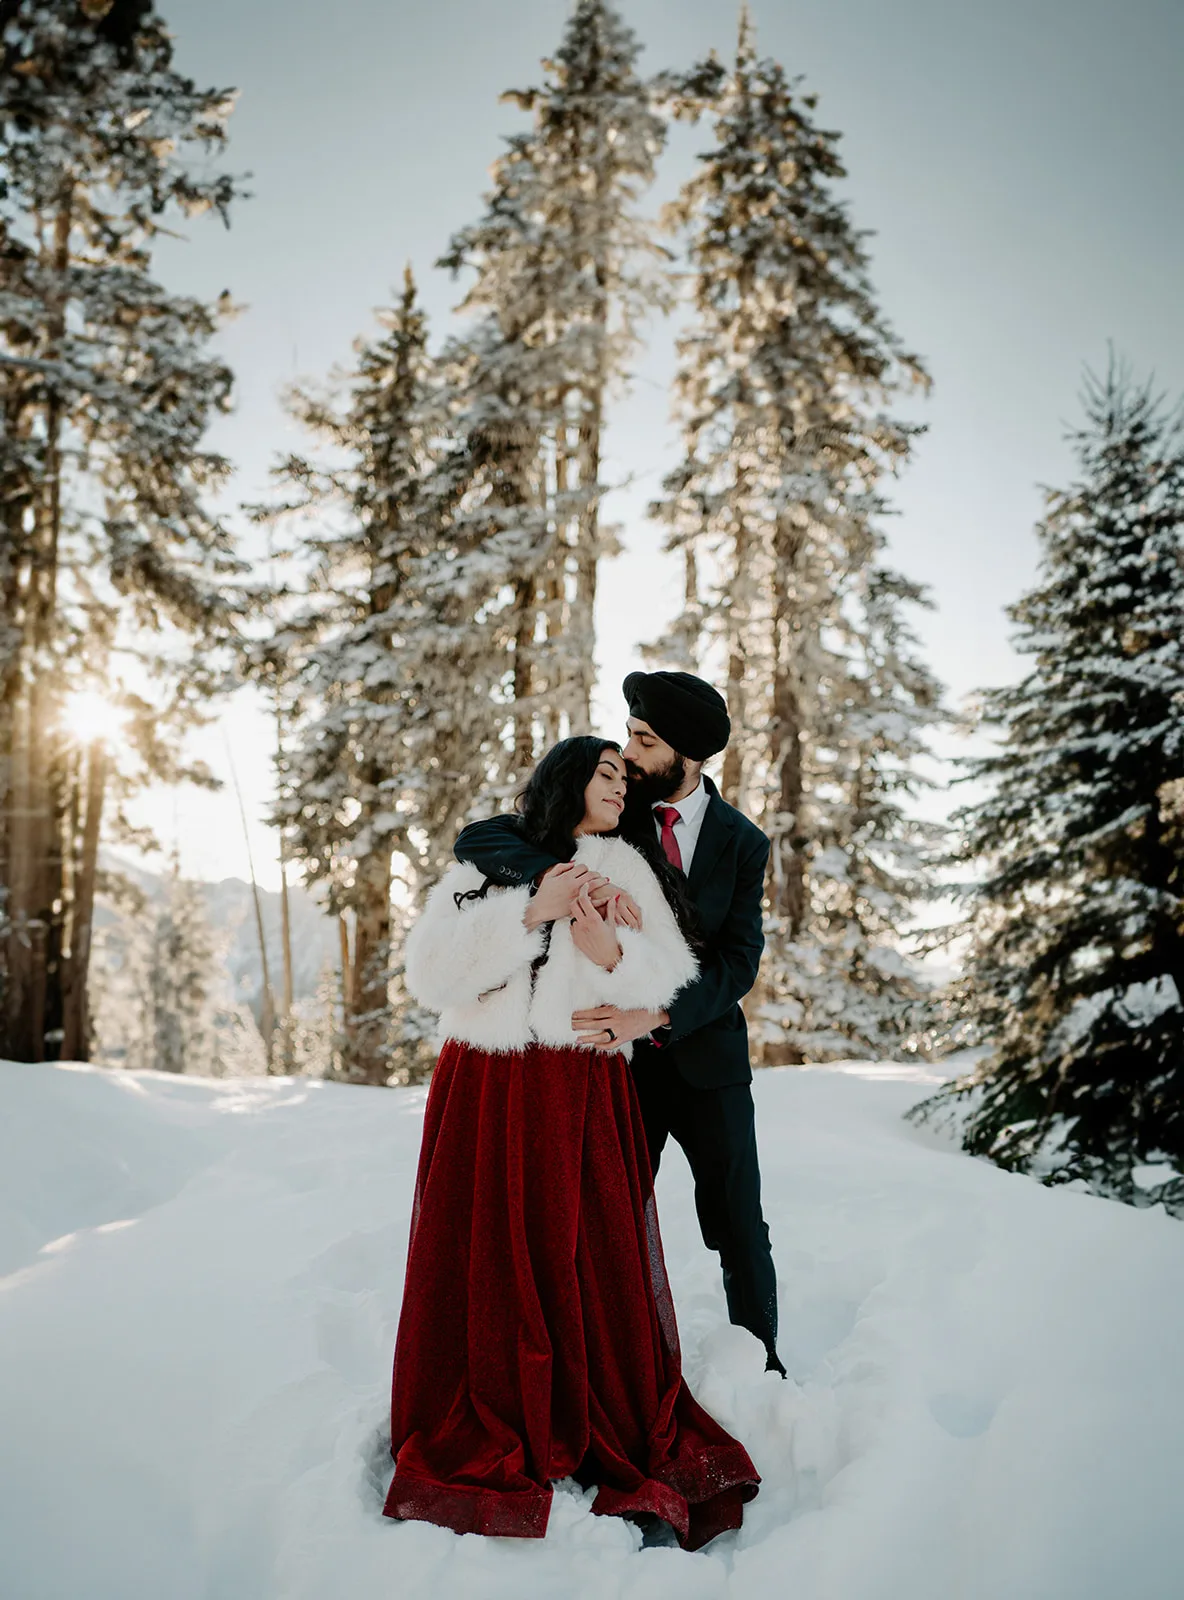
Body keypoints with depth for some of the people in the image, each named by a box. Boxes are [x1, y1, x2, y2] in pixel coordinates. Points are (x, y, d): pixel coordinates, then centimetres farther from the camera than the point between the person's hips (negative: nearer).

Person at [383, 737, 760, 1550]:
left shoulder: (626, 872, 12)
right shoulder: (485, 865, 9)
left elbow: (671, 985, 6)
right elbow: (432, 972, -2)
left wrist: (612, 952, -15)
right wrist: (532, 912, -10)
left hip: (583, 1099, 0)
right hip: (485, 1094, 0)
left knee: (591, 1267, -4)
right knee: (489, 1268, -1)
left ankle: (621, 1452, 7)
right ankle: (483, 1450, 13)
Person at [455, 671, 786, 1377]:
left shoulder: (742, 842, -4)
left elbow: (738, 962, -10)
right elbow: (477, 839, -13)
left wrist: (656, 1016, -27)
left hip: (706, 1054, 0)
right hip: (620, 1055, 0)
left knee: (740, 1231, 10)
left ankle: (763, 1363, 31)